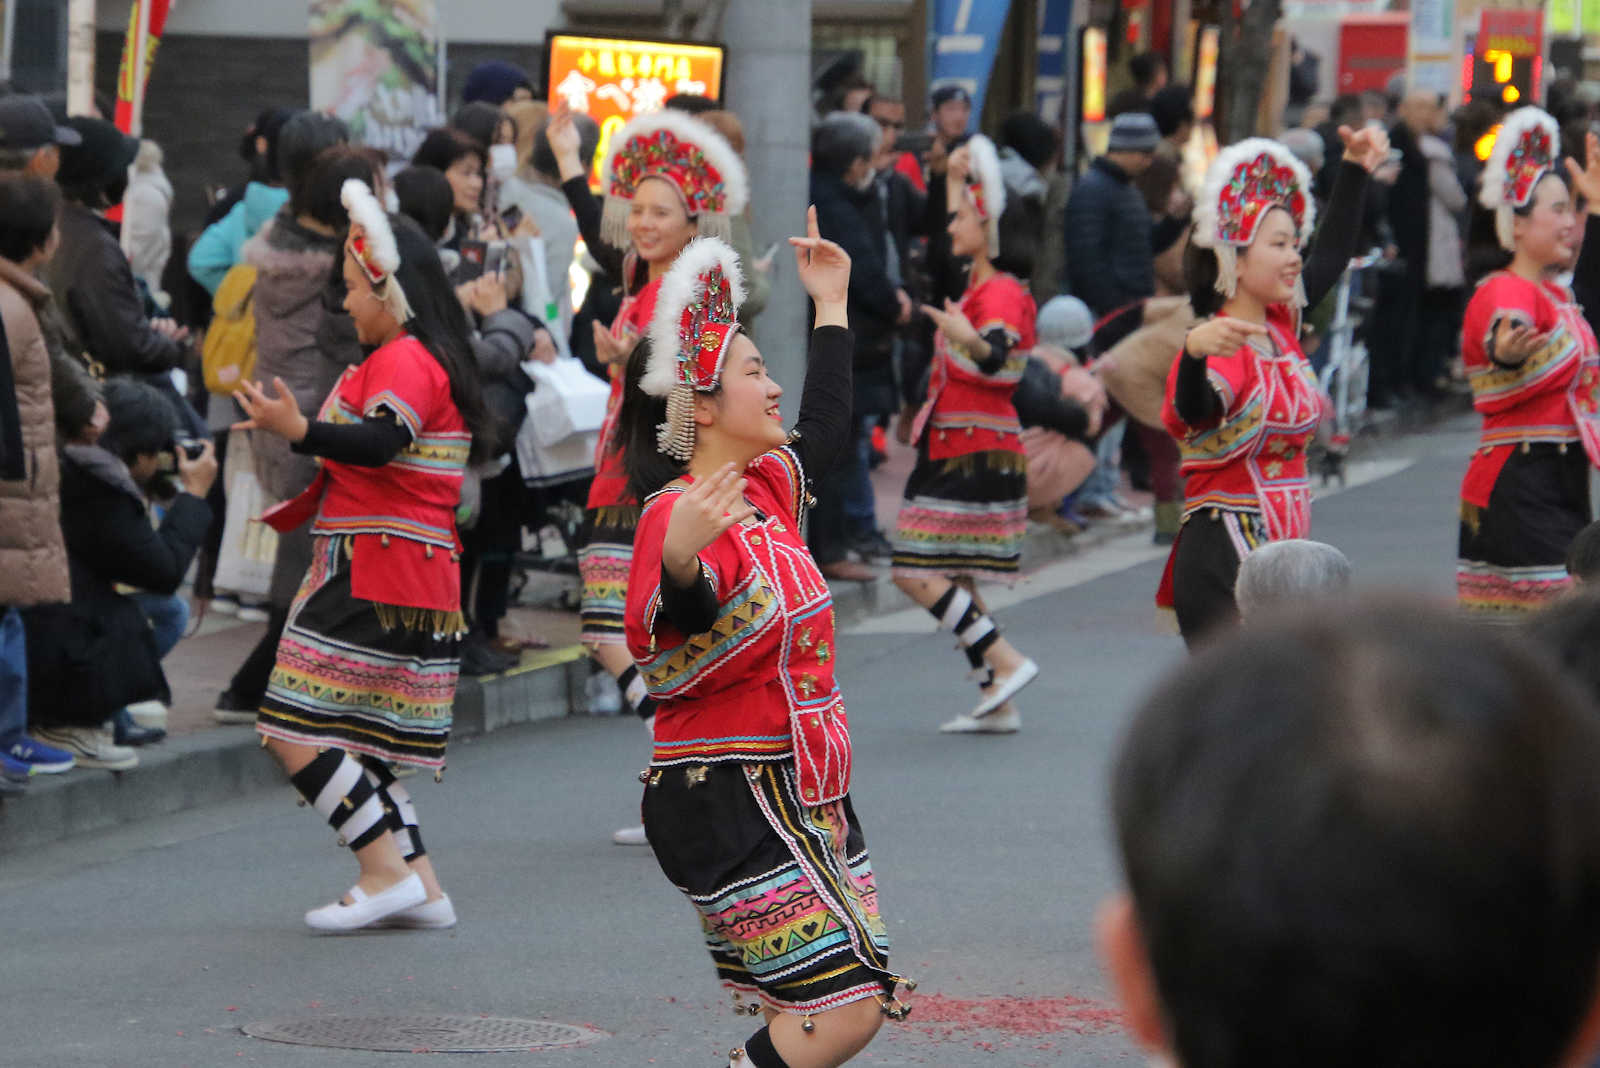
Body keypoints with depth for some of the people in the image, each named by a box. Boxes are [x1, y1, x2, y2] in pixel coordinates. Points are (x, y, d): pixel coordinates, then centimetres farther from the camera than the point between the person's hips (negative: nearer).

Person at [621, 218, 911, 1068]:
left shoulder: (764, 485, 9)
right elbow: (668, 643, -33)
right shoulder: (677, 511, -17)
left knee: (860, 996, 9)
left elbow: (825, 428, 31)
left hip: (797, 794, 10)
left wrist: (832, 308, 32)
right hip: (728, 804, -10)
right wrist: (681, 560, -52)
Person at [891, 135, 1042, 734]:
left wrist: (973, 341, -56)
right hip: (958, 452, 10)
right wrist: (954, 177, 39)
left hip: (978, 454, -10)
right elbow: (948, 233, 34)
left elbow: (998, 357, -37)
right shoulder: (978, 284, 11)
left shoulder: (1002, 294, -16)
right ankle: (997, 706, 12)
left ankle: (1005, 662, -11)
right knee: (950, 580, 11)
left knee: (916, 573, -12)